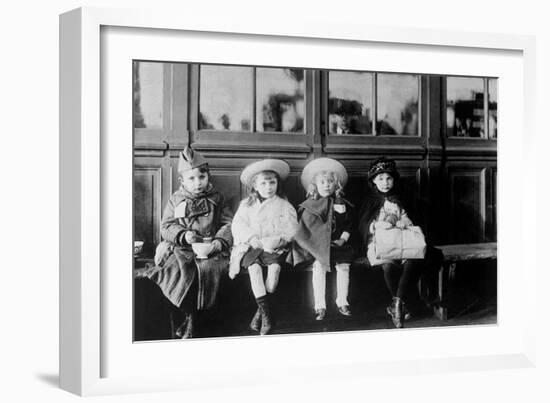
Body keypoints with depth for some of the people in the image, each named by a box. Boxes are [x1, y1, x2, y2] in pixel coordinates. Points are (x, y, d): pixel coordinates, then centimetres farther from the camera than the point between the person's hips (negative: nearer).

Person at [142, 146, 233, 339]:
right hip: (181, 248, 1)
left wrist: (220, 241, -13)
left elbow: (228, 224, 7)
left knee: (208, 268, -31)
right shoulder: (176, 200, 12)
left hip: (210, 248, -1)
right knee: (179, 269, -30)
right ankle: (187, 315, -20)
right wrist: (183, 235, -13)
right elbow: (166, 226, 7)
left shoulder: (216, 199, 12)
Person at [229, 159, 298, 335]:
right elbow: (238, 225, 4)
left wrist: (276, 240, -18)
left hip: (275, 247, 0)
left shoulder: (284, 205, 9)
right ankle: (266, 313, -34)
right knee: (254, 267, -30)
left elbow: (291, 229, 0)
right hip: (251, 246, 0)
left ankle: (261, 312, -24)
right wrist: (252, 238, -15)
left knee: (275, 266, -31)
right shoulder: (246, 205, 14)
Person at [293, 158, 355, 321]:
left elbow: (349, 224, 12)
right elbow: (304, 227, 3)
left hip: (338, 242, 2)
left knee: (343, 266, -6)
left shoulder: (343, 204, 9)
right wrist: (316, 240, -7)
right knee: (319, 266, -15)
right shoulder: (309, 206, 3)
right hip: (317, 244, -2)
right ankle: (320, 306, -9)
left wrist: (343, 239, -1)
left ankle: (342, 302, 13)